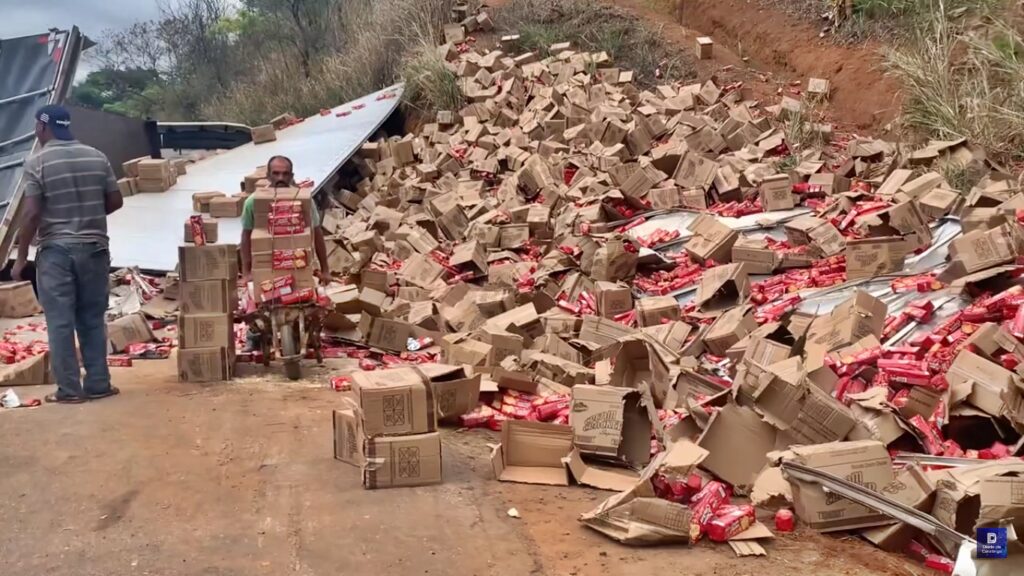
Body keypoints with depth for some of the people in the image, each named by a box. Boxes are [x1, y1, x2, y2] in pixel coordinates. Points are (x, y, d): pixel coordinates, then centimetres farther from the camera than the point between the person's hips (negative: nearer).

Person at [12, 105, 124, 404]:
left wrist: (21, 257, -6)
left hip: (56, 250, -4)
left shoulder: (37, 162, -9)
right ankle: (98, 384, 14)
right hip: (94, 248, 4)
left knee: (60, 321, 3)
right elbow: (115, 201, 6)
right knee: (93, 319, 11)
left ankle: (69, 389, 6)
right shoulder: (97, 157, 3)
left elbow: (31, 214, -13)